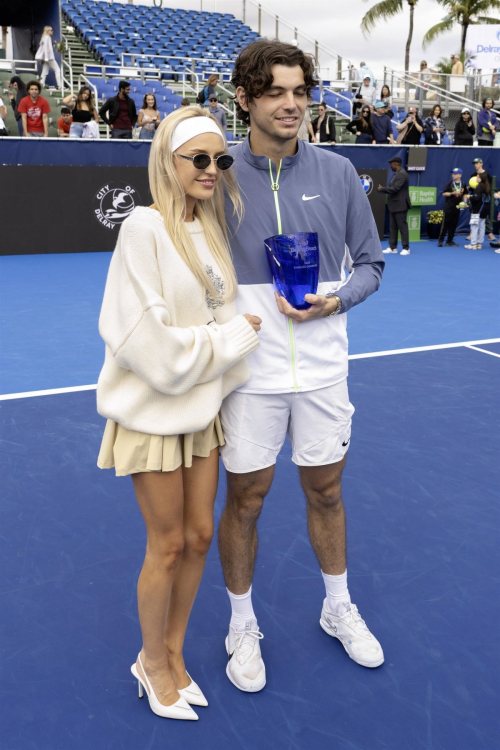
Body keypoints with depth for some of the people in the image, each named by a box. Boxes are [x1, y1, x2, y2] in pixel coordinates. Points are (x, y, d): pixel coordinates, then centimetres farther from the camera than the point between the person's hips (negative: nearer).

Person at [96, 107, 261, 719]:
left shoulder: (214, 226, 6)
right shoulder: (145, 227, -17)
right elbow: (146, 337, -23)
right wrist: (228, 339, -15)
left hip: (202, 407, 7)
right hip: (152, 414, -7)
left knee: (199, 536, 14)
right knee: (167, 546, 7)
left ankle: (172, 654, 36)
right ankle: (153, 662, 32)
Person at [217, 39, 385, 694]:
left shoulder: (337, 173, 0)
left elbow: (369, 263, 6)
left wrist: (335, 301, -13)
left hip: (323, 368, 2)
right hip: (248, 371, -2)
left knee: (326, 493, 17)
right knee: (244, 501, 10)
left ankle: (338, 609, 41)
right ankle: (243, 626, 33)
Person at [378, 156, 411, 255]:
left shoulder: (402, 174, -17)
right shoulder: (398, 174, 16)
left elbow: (395, 188, -24)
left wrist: (382, 189, -13)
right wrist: (383, 188, 0)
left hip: (400, 205, -10)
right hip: (394, 205, 10)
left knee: (402, 226, -5)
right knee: (393, 227, 10)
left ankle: (406, 248, 0)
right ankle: (393, 247, 15)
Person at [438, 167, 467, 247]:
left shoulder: (463, 184, 5)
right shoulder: (449, 183, -5)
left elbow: (464, 194, 16)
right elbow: (444, 193, -4)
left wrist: (464, 202, 0)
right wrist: (452, 193, -18)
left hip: (457, 207, 4)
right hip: (448, 207, -4)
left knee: (453, 225, 7)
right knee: (445, 224, -3)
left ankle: (449, 241, 13)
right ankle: (440, 240, 2)